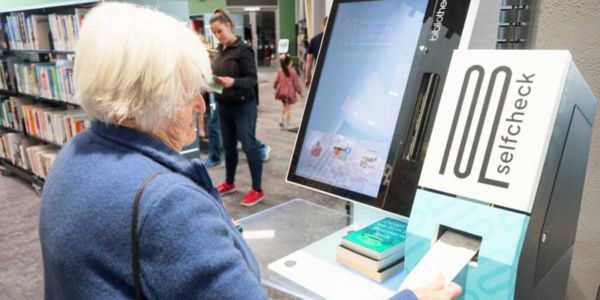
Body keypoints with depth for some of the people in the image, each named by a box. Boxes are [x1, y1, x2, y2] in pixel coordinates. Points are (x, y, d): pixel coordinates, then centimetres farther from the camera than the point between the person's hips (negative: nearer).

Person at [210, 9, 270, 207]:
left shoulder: (243, 49, -13)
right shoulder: (220, 49, 8)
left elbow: (252, 79, -16)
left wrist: (233, 82, -32)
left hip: (243, 106, -7)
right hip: (223, 106, 7)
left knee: (249, 147, -2)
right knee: (228, 146, 17)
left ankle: (257, 190, 7)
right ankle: (229, 183, 33)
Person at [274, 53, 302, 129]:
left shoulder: (279, 71, -3)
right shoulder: (292, 71, -14)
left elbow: (276, 80, 6)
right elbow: (296, 82, -8)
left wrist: (275, 88, 24)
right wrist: (300, 91, 2)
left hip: (281, 91, 4)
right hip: (289, 92, -4)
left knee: (284, 105, 25)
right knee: (288, 107, 4)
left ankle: (281, 119, 17)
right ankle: (287, 124, 7)